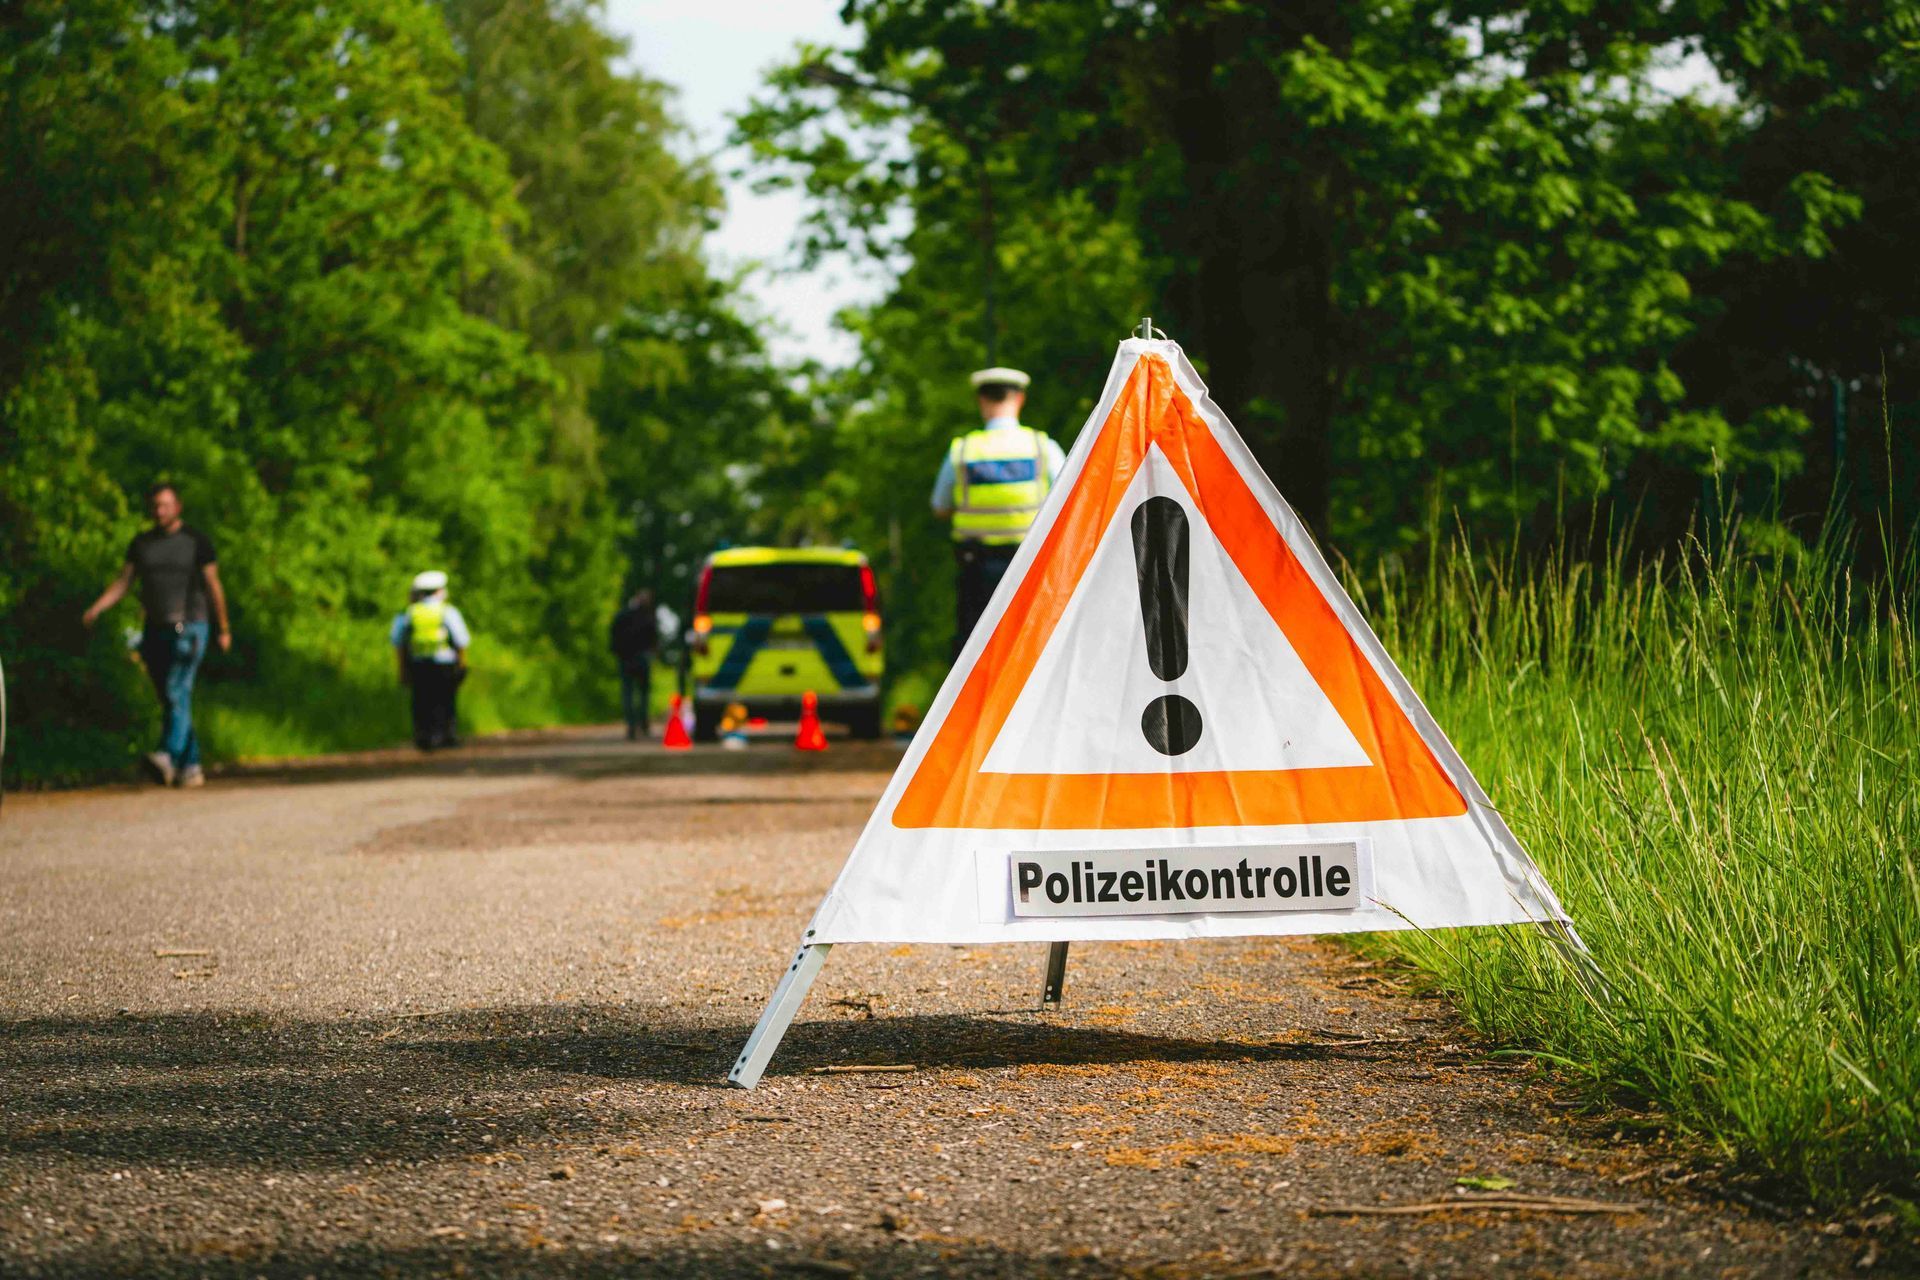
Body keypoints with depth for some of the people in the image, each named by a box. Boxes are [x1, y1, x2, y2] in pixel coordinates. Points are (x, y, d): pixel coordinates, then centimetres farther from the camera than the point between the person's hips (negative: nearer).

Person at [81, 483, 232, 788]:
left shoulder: (197, 541, 0)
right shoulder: (141, 543, 11)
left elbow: (213, 585, 3)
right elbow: (122, 582, 7)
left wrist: (224, 629, 5)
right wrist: (96, 608, -10)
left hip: (188, 628, -5)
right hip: (155, 630, 5)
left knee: (177, 692, -21)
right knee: (171, 702, 5)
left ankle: (168, 757, -36)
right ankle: (191, 766, 10)